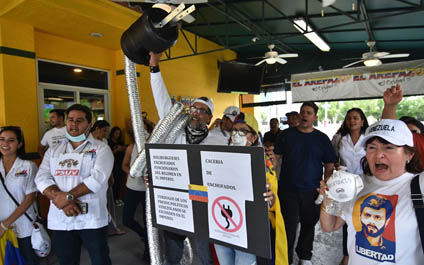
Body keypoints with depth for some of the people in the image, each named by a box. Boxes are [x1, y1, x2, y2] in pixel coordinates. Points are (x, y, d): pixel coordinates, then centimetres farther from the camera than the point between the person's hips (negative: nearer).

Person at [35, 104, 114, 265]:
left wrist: (68, 196, -20)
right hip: (60, 220, 4)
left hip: (92, 219, -4)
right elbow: (42, 178, 0)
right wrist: (59, 198, -16)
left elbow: (97, 178, -15)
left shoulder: (101, 149, -1)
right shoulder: (53, 151, 13)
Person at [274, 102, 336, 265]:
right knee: (288, 226, 2)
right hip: (287, 190, -1)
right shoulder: (287, 134, 2)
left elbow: (329, 165, 5)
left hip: (312, 191, 2)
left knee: (309, 224, 16)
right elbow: (275, 157, 3)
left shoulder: (322, 138, 3)